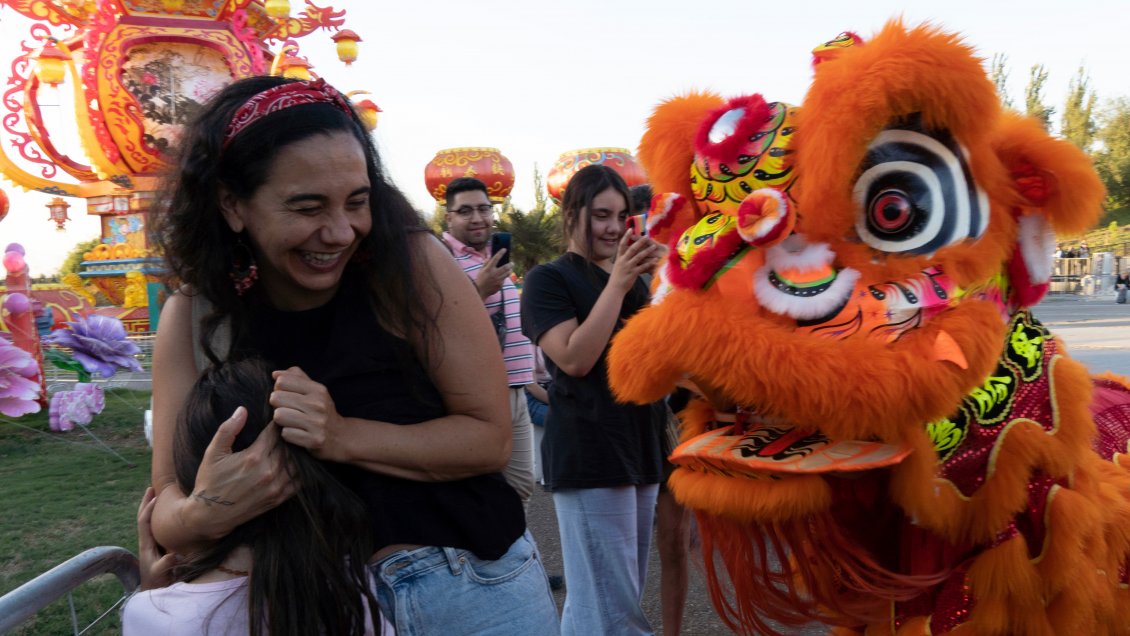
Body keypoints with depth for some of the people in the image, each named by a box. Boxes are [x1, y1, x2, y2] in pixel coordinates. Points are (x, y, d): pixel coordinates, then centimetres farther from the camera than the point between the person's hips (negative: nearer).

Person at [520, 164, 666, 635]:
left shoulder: (633, 278, 18)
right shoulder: (548, 280, -4)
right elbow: (575, 359, -16)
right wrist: (618, 283, -19)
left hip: (641, 447, 8)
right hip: (587, 455, -7)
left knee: (622, 595, 14)